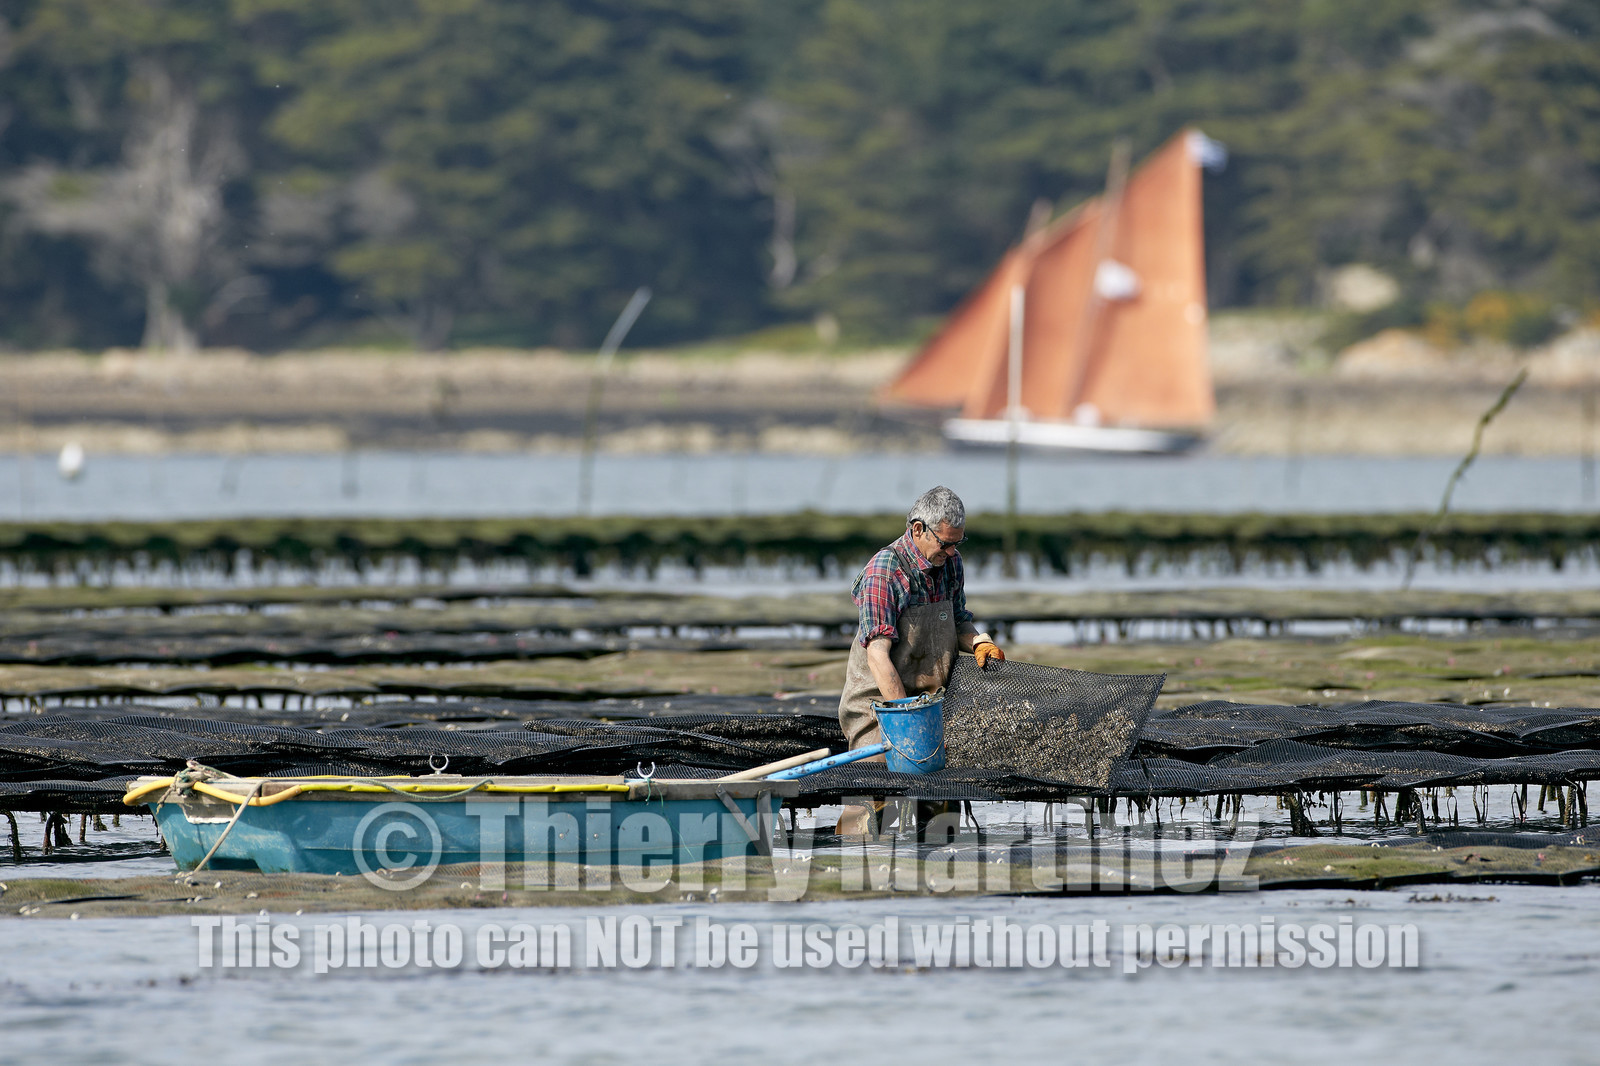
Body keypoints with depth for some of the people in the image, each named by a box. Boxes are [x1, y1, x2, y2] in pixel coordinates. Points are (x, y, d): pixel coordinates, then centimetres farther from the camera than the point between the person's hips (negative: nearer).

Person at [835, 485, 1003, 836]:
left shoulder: (950, 562, 5)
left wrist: (979, 643, -6)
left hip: (930, 699, 6)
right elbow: (878, 655, -22)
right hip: (879, 701, -6)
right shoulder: (884, 572, -17)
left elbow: (959, 621, 20)